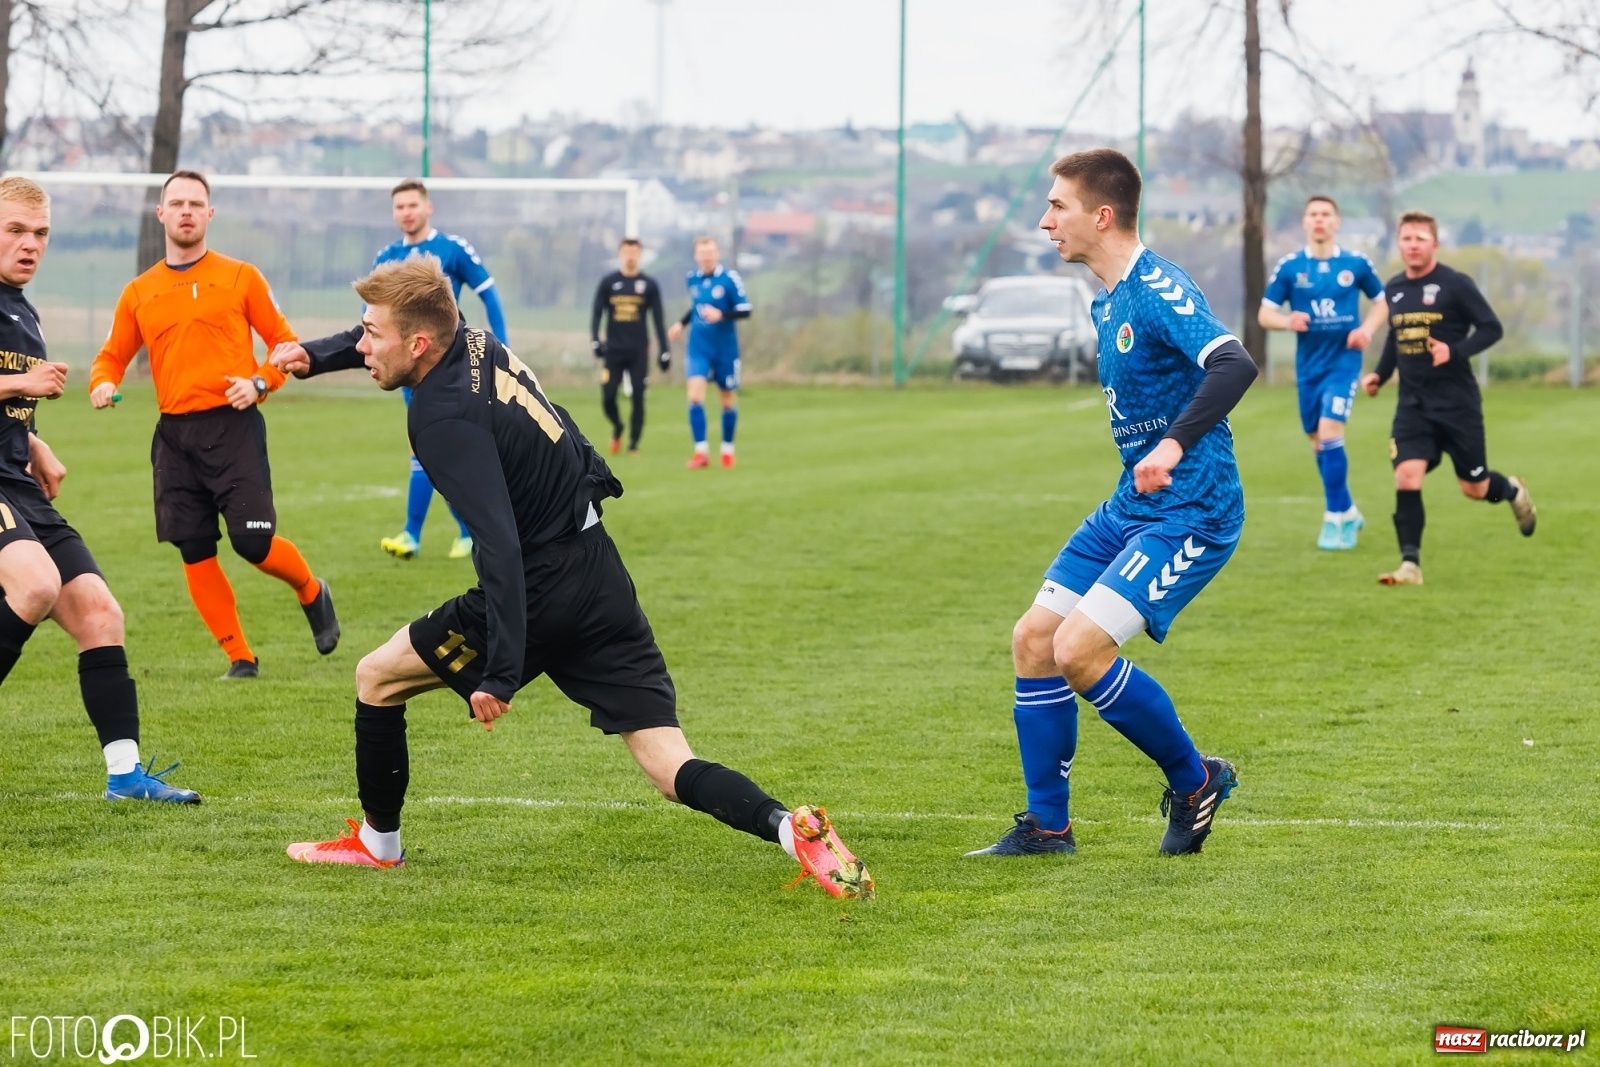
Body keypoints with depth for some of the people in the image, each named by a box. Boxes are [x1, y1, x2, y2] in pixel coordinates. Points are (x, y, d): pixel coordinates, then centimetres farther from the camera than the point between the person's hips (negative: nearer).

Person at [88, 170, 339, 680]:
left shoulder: (240, 277, 4)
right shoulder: (139, 293, 12)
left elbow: (285, 343, 7)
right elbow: (112, 356, 17)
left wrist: (259, 383, -11)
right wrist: (103, 382, -5)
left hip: (233, 427, -3)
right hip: (175, 434, 3)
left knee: (253, 541, -12)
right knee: (195, 554, -1)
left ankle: (312, 593, 19)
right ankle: (240, 658, 10)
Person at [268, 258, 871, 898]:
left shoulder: (445, 416, -18)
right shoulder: (470, 342, 5)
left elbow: (499, 547, -27)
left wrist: (500, 672, -29)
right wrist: (315, 356, 26)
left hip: (541, 591, -8)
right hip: (600, 574, 8)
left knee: (378, 677, 14)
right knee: (670, 769, 0)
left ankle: (377, 842, 28)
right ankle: (791, 828, -24)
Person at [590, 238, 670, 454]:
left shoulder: (649, 285, 5)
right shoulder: (607, 282, 4)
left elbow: (658, 321, 6)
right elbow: (596, 314, 4)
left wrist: (665, 352, 1)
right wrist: (595, 342, -10)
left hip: (639, 352, 0)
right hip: (613, 351, 0)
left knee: (638, 398, -4)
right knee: (607, 398, -5)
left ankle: (633, 443, 7)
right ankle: (617, 428, 25)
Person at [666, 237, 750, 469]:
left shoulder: (730, 278, -11)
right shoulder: (693, 278, 4)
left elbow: (745, 310, -12)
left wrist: (721, 315, -26)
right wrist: (682, 323, 9)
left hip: (725, 348, -2)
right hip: (698, 347, 3)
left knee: (728, 400, 10)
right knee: (695, 396, -14)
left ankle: (727, 449, 29)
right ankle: (701, 451, -11)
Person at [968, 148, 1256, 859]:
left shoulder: (1160, 292, -18)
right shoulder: (1107, 303, 12)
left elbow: (1234, 365, -34)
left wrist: (1175, 444, -43)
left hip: (1190, 513, -10)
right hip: (1131, 506, 10)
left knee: (1079, 651, -18)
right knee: (1033, 640, 5)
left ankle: (1194, 780, 3)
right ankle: (1046, 827, 14)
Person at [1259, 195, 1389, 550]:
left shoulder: (1356, 264, -1)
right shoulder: (1289, 266, 0)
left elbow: (1381, 302, 12)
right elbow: (1265, 314, 2)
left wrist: (1367, 328, -8)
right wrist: (1288, 321, -20)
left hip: (1343, 359, -3)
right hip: (1308, 364, 3)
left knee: (1329, 432, -17)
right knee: (1317, 441, 9)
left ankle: (1335, 518, -8)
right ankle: (1348, 512, 28)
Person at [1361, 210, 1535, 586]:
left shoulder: (1455, 285, -10)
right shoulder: (1394, 289, 8)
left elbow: (1492, 328, -9)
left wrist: (1454, 351, -23)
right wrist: (1379, 374, 10)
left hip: (1457, 402, -4)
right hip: (1413, 403, 4)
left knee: (1474, 488, 6)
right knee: (1406, 477, -15)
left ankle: (1513, 492, 42)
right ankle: (1410, 565, -13)